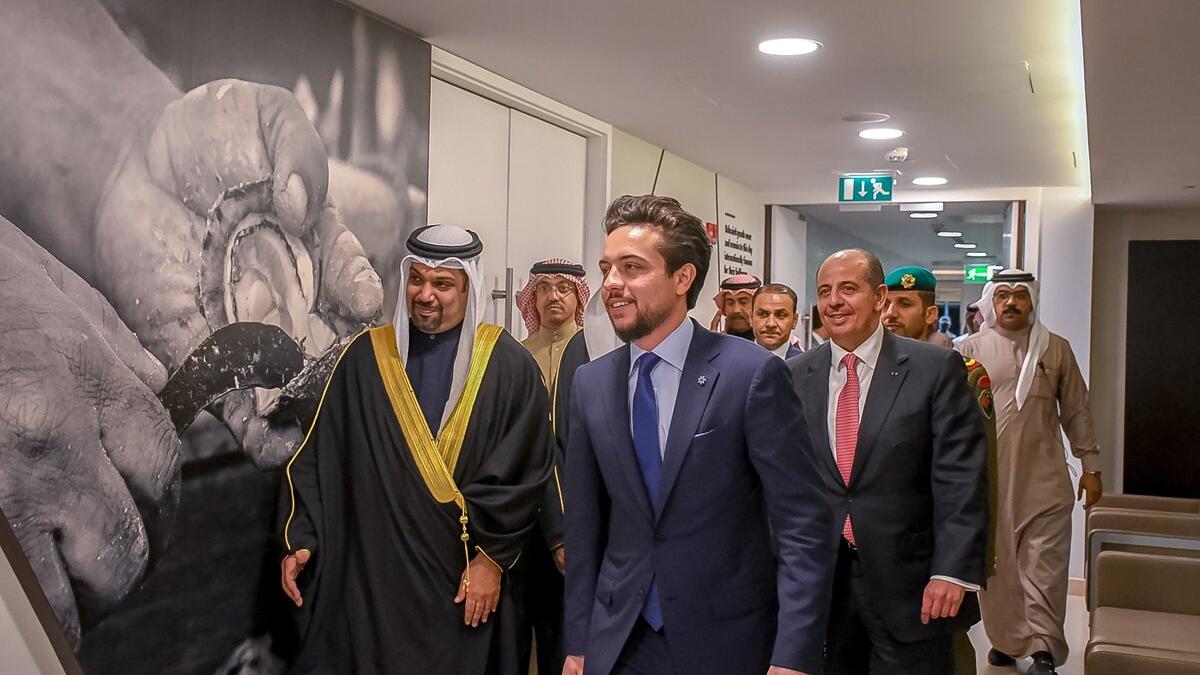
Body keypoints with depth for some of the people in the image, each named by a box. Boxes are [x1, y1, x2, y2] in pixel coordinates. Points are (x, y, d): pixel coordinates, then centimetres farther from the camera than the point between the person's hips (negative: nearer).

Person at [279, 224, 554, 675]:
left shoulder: (508, 366, -4)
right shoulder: (365, 357, 2)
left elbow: (525, 472, -5)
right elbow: (320, 457, 4)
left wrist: (492, 557, -8)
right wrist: (301, 539, -3)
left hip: (463, 578, -1)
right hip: (370, 573, 1)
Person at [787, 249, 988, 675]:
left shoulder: (936, 368, -5)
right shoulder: (794, 377, 4)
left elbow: (960, 479, -9)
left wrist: (953, 571, -15)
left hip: (909, 582, -3)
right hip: (817, 580, 3)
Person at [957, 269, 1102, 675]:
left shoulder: (1056, 349, 8)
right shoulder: (971, 350, 4)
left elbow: (1076, 411, 12)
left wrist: (1090, 466, 10)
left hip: (1044, 479, 0)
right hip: (988, 477, 0)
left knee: (1045, 566, -3)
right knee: (995, 565, 7)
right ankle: (1006, 639, 22)